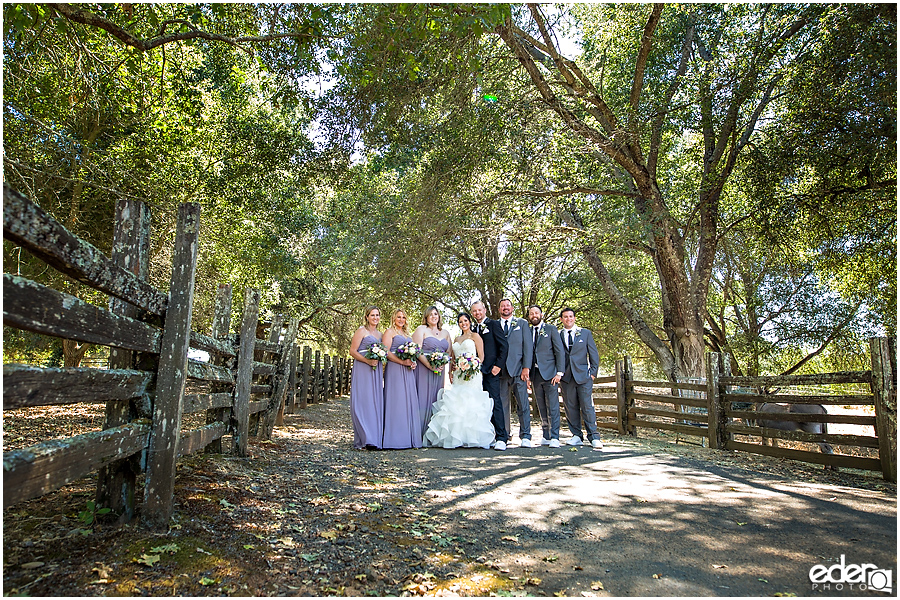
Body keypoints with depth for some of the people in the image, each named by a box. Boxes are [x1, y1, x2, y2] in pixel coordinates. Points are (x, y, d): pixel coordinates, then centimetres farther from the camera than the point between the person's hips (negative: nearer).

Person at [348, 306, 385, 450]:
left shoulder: (379, 334, 19)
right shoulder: (362, 331, -1)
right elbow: (352, 351, -7)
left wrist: (379, 360, 6)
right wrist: (367, 361, -18)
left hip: (376, 372, 7)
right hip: (362, 371, -6)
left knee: (376, 403, 5)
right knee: (362, 403, -7)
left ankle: (374, 437, 11)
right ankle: (362, 440, -5)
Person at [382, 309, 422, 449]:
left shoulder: (407, 334, 23)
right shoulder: (389, 332, 2)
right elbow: (386, 352, -9)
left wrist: (413, 362, 4)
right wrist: (402, 362, -16)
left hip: (408, 372, 7)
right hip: (395, 369, -7)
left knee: (409, 402, 4)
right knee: (396, 402, -8)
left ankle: (409, 438, 8)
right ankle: (395, 439, -5)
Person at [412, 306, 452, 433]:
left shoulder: (445, 333, 16)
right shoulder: (421, 329, 0)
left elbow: (449, 352, 15)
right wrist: (430, 366, -17)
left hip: (439, 371, 5)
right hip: (423, 369, -5)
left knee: (436, 400, 5)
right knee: (423, 398, -6)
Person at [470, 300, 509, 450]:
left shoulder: (493, 324, 1)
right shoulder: (473, 329, 19)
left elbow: (504, 345, -4)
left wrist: (498, 365, -11)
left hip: (490, 370, -6)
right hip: (477, 372, 6)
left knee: (495, 402, -10)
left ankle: (501, 438, -8)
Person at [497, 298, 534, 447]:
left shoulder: (522, 323, 11)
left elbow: (527, 346, 4)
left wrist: (526, 368, -6)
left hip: (517, 369, -1)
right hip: (500, 371, 1)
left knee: (523, 405, -3)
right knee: (502, 405, 4)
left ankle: (525, 437, 2)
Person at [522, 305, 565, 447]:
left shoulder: (551, 329, 4)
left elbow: (559, 351, 0)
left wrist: (559, 372, -9)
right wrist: (526, 373, 5)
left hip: (549, 373, -4)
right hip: (535, 375, 4)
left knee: (553, 407, -5)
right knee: (542, 408, 7)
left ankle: (555, 437, -2)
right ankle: (546, 436, 13)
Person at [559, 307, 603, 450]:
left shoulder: (585, 333, 10)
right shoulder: (557, 335, 9)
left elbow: (594, 354, 10)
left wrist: (593, 372, 1)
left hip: (583, 375, -1)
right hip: (566, 377, 1)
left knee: (587, 406, -4)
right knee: (570, 407, 3)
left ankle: (594, 437, 2)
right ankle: (576, 436, 12)